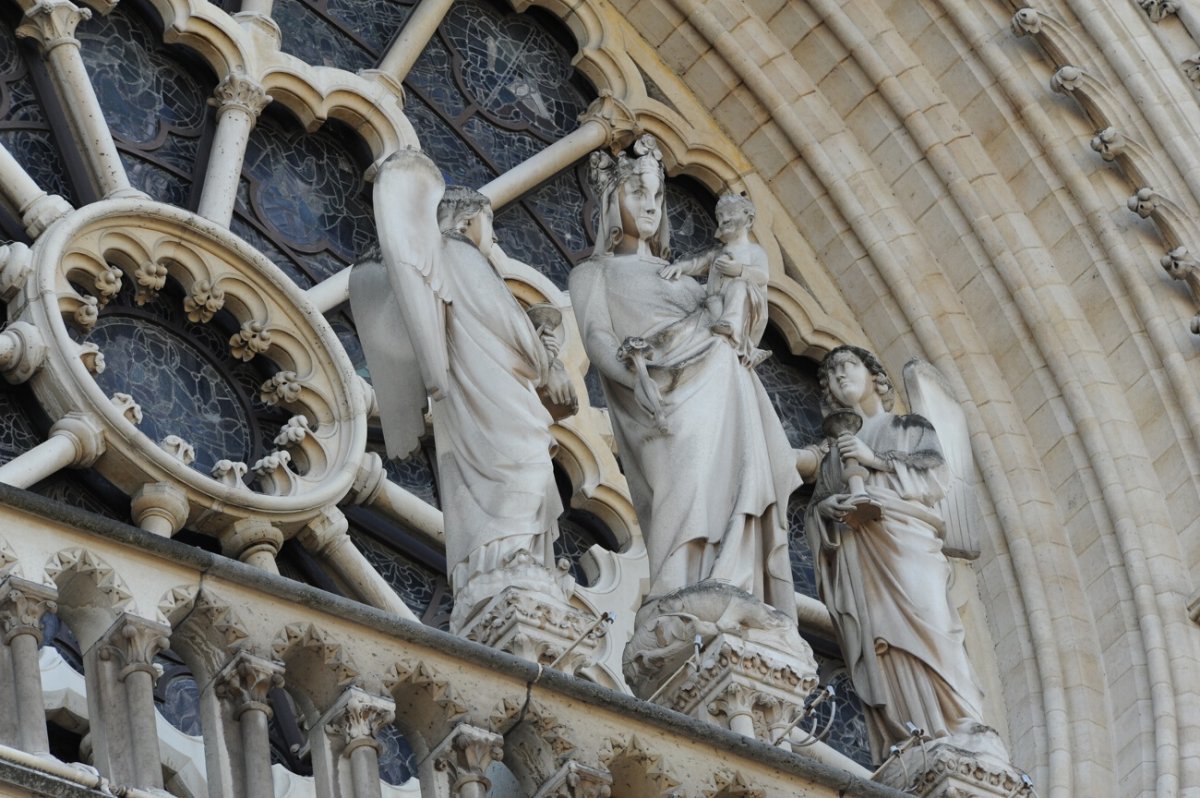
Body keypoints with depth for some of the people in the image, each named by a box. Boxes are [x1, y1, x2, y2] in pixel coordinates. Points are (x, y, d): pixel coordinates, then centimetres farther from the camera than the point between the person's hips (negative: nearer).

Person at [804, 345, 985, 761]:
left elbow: (934, 475, 4)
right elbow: (814, 511, 22)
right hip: (855, 562, 3)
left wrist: (876, 460, -4)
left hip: (904, 546, -2)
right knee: (877, 658, -15)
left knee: (924, 641, -21)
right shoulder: (834, 452, 30)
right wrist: (825, 507, -2)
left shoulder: (909, 427, 21)